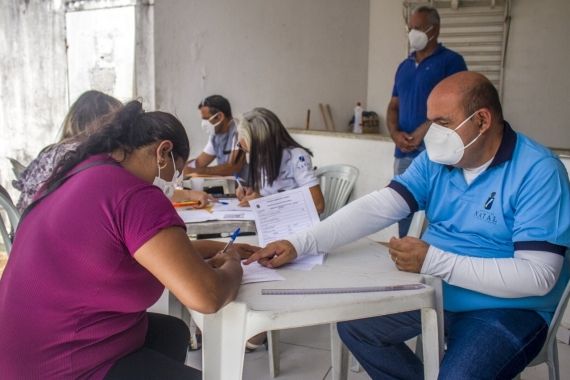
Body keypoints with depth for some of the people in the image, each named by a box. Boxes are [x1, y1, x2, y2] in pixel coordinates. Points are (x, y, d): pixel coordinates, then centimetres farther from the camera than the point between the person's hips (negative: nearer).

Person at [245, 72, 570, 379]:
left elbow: (537, 275, -25)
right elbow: (377, 208, -9)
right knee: (353, 324, 2)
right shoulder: (436, 160, -1)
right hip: (434, 294, 6)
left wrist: (433, 261, -27)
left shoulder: (537, 172, -19)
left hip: (508, 309, -6)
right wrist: (300, 244, -20)